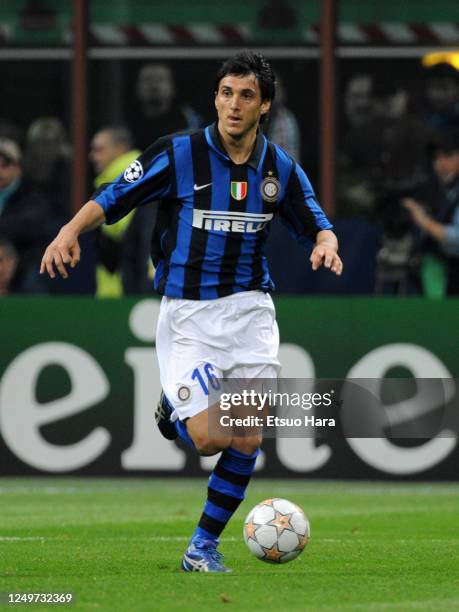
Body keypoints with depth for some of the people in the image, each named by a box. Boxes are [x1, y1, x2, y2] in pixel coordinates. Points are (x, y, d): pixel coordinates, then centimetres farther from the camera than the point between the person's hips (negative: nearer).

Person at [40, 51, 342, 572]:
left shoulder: (280, 168, 3)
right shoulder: (178, 155, -8)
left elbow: (315, 224, 13)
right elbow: (111, 200, -5)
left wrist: (325, 244, -11)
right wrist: (72, 230, -24)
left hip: (250, 309, 3)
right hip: (188, 313, -3)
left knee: (247, 441, -4)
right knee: (209, 438, -16)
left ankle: (203, 545, 14)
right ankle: (173, 410, 21)